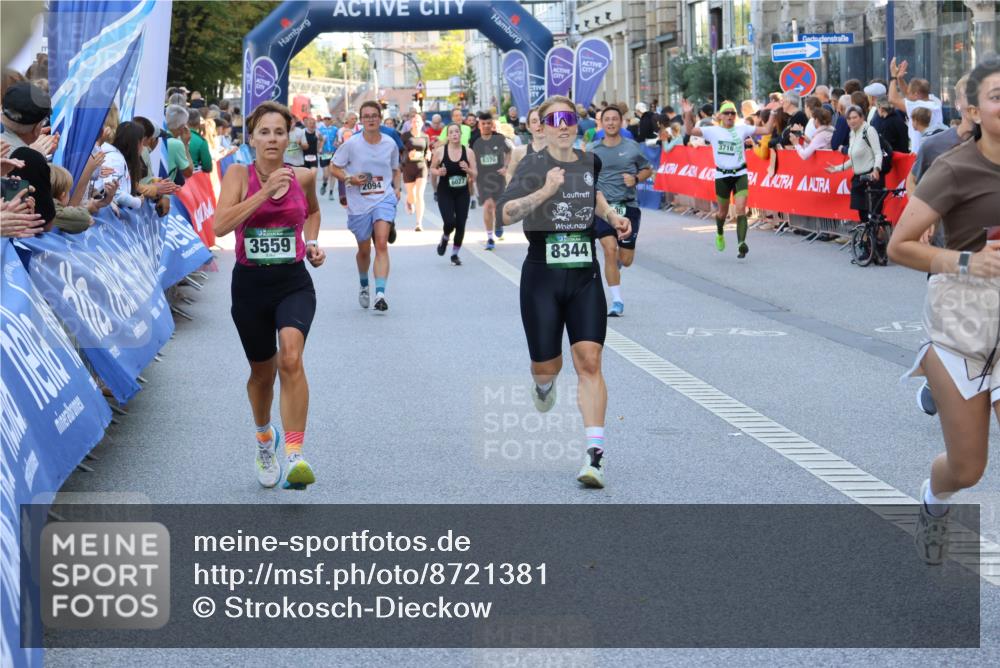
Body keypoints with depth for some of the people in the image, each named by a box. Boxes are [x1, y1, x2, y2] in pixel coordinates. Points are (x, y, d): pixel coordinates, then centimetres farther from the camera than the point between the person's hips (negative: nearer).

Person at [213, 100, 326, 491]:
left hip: (293, 282, 0)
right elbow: (220, 225, -20)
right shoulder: (239, 174, -5)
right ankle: (265, 438, 47)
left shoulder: (303, 177, 1)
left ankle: (294, 458, -29)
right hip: (250, 283, 0)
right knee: (263, 372, 15)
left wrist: (313, 243, 7)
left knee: (291, 357, -26)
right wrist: (265, 191, -23)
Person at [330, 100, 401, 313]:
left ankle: (380, 293, -26)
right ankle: (364, 287, 41)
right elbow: (334, 167, 3)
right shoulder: (352, 144, -6)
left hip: (384, 199, 0)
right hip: (359, 203, 0)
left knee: (382, 244, -20)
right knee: (364, 250, 13)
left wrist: (396, 188, 3)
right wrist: (349, 179, -15)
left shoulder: (390, 143, 2)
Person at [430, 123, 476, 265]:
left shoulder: (468, 152, -3)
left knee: (460, 224, 1)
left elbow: (474, 176, 1)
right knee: (450, 222, -17)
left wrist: (467, 170, -20)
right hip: (445, 192, -2)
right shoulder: (440, 151, -6)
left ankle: (455, 254, 21)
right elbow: (432, 169, 6)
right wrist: (438, 172, -16)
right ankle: (444, 238, 20)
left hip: (462, 193, 2)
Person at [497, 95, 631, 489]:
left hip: (585, 278, 3)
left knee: (589, 361, -11)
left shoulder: (590, 163, 7)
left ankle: (595, 452, -14)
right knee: (546, 366, 7)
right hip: (542, 278, -3)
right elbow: (505, 213, -25)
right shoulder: (533, 166, -9)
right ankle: (544, 384, 48)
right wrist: (544, 192, -37)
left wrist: (610, 214, 17)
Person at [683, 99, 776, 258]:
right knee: (723, 211, 15)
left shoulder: (742, 129, 2)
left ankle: (742, 244, -22)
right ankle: (720, 234, 46)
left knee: (741, 209, -16)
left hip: (740, 174, 0)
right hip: (722, 175, 0)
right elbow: (689, 131, -4)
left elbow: (767, 130, 1)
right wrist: (688, 114, -17)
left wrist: (773, 114, -11)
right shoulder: (713, 131, 0)